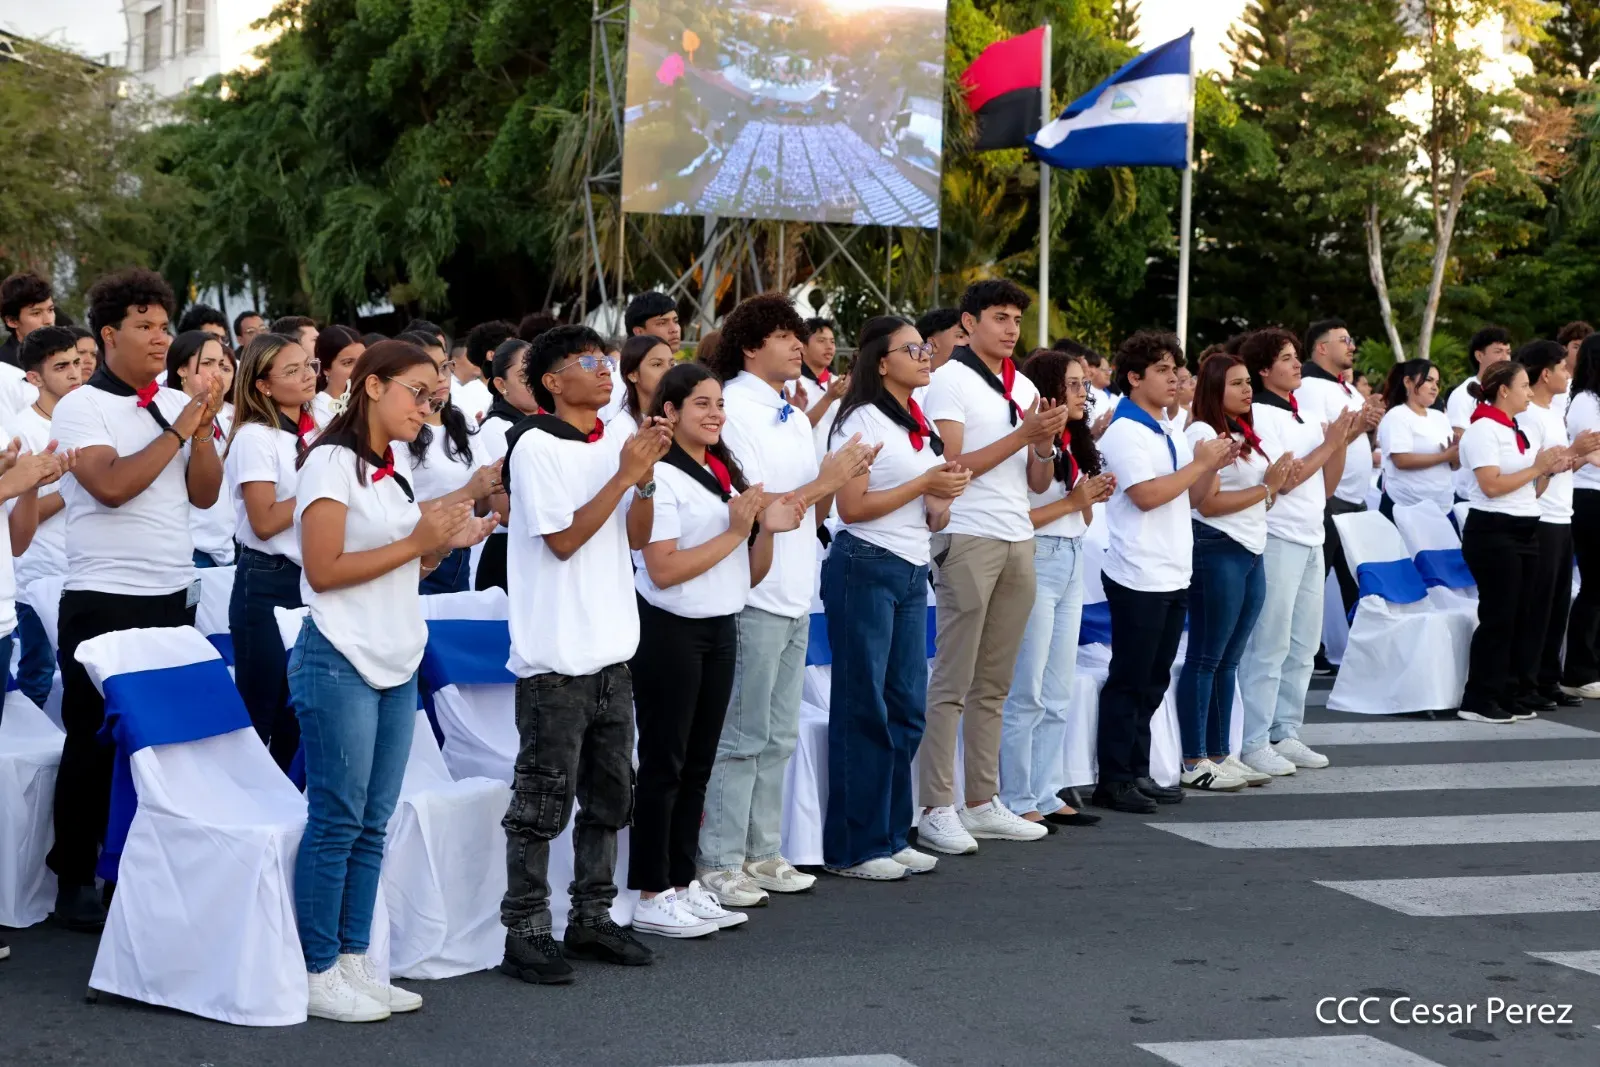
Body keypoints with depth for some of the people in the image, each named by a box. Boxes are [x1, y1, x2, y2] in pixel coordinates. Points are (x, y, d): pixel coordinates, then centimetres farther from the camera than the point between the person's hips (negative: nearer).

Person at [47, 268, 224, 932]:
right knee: (94, 743, 3)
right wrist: (179, 430, -17)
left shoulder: (178, 405, 8)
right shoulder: (81, 408, -7)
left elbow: (204, 493, 5)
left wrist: (205, 426, -9)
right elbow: (111, 485, -22)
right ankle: (74, 880, 14)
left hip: (174, 597, 5)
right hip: (105, 601, -5)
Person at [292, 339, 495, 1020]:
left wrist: (446, 544, 2)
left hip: (397, 665, 8)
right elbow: (323, 571, -17)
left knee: (372, 823, 9)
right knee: (336, 822, -3)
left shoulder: (397, 466, 13)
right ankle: (318, 975, 4)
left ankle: (353, 963, 15)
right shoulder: (332, 464, -11)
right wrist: (415, 543, -17)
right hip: (341, 664, -8)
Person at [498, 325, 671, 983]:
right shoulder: (537, 446, -11)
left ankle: (592, 919, 24)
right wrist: (625, 475, -16)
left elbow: (636, 537, 10)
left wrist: (646, 478, -6)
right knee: (544, 800, -2)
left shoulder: (614, 443, 10)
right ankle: (524, 934, 5)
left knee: (609, 794, 14)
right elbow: (563, 539, -16)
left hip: (611, 650, 8)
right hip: (556, 656, -8)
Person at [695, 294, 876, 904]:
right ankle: (718, 863, 1)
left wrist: (840, 478, -1)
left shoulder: (795, 418, 16)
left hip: (795, 595, 9)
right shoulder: (733, 409, -11)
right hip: (755, 595, -9)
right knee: (742, 738, -5)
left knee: (778, 737, 13)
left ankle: (761, 853, 21)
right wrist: (822, 483, -14)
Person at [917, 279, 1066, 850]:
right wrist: (1022, 434, -13)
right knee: (952, 682, -6)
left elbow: (1038, 483, 16)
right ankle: (937, 809, -3)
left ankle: (983, 802, 14)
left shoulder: (1025, 389, 16)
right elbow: (951, 466, -13)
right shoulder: (951, 380, -4)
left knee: (994, 684, 9)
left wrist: (1046, 445, -5)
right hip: (968, 539, -7)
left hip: (1018, 540, 7)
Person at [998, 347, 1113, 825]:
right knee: (1027, 692, -4)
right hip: (1036, 561, -9)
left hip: (1072, 563, 9)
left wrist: (1093, 499, 1)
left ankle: (1047, 795, 18)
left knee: (1059, 693, 12)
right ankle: (1018, 801, 3)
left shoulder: (1074, 446, 14)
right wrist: (1071, 501, -14)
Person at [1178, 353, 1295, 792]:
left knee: (1229, 660, 11)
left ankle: (1220, 754, 16)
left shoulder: (1244, 434, 17)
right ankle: (1194, 762, -1)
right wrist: (1267, 487, -13)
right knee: (1205, 658, -4)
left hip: (1251, 551, 9)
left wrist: (1278, 479, 0)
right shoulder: (1203, 433, -10)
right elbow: (1207, 503, -17)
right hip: (1217, 552, -9)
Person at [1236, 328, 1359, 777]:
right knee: (1270, 646, -7)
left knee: (1303, 646, 10)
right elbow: (1282, 480, -15)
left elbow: (1327, 486, 15)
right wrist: (1330, 444, -9)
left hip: (1311, 540, 8)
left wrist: (1344, 441, 3)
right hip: (1277, 538, -8)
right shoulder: (1261, 415, -8)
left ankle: (1285, 734, 17)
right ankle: (1254, 743, -4)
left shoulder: (1308, 418, 15)